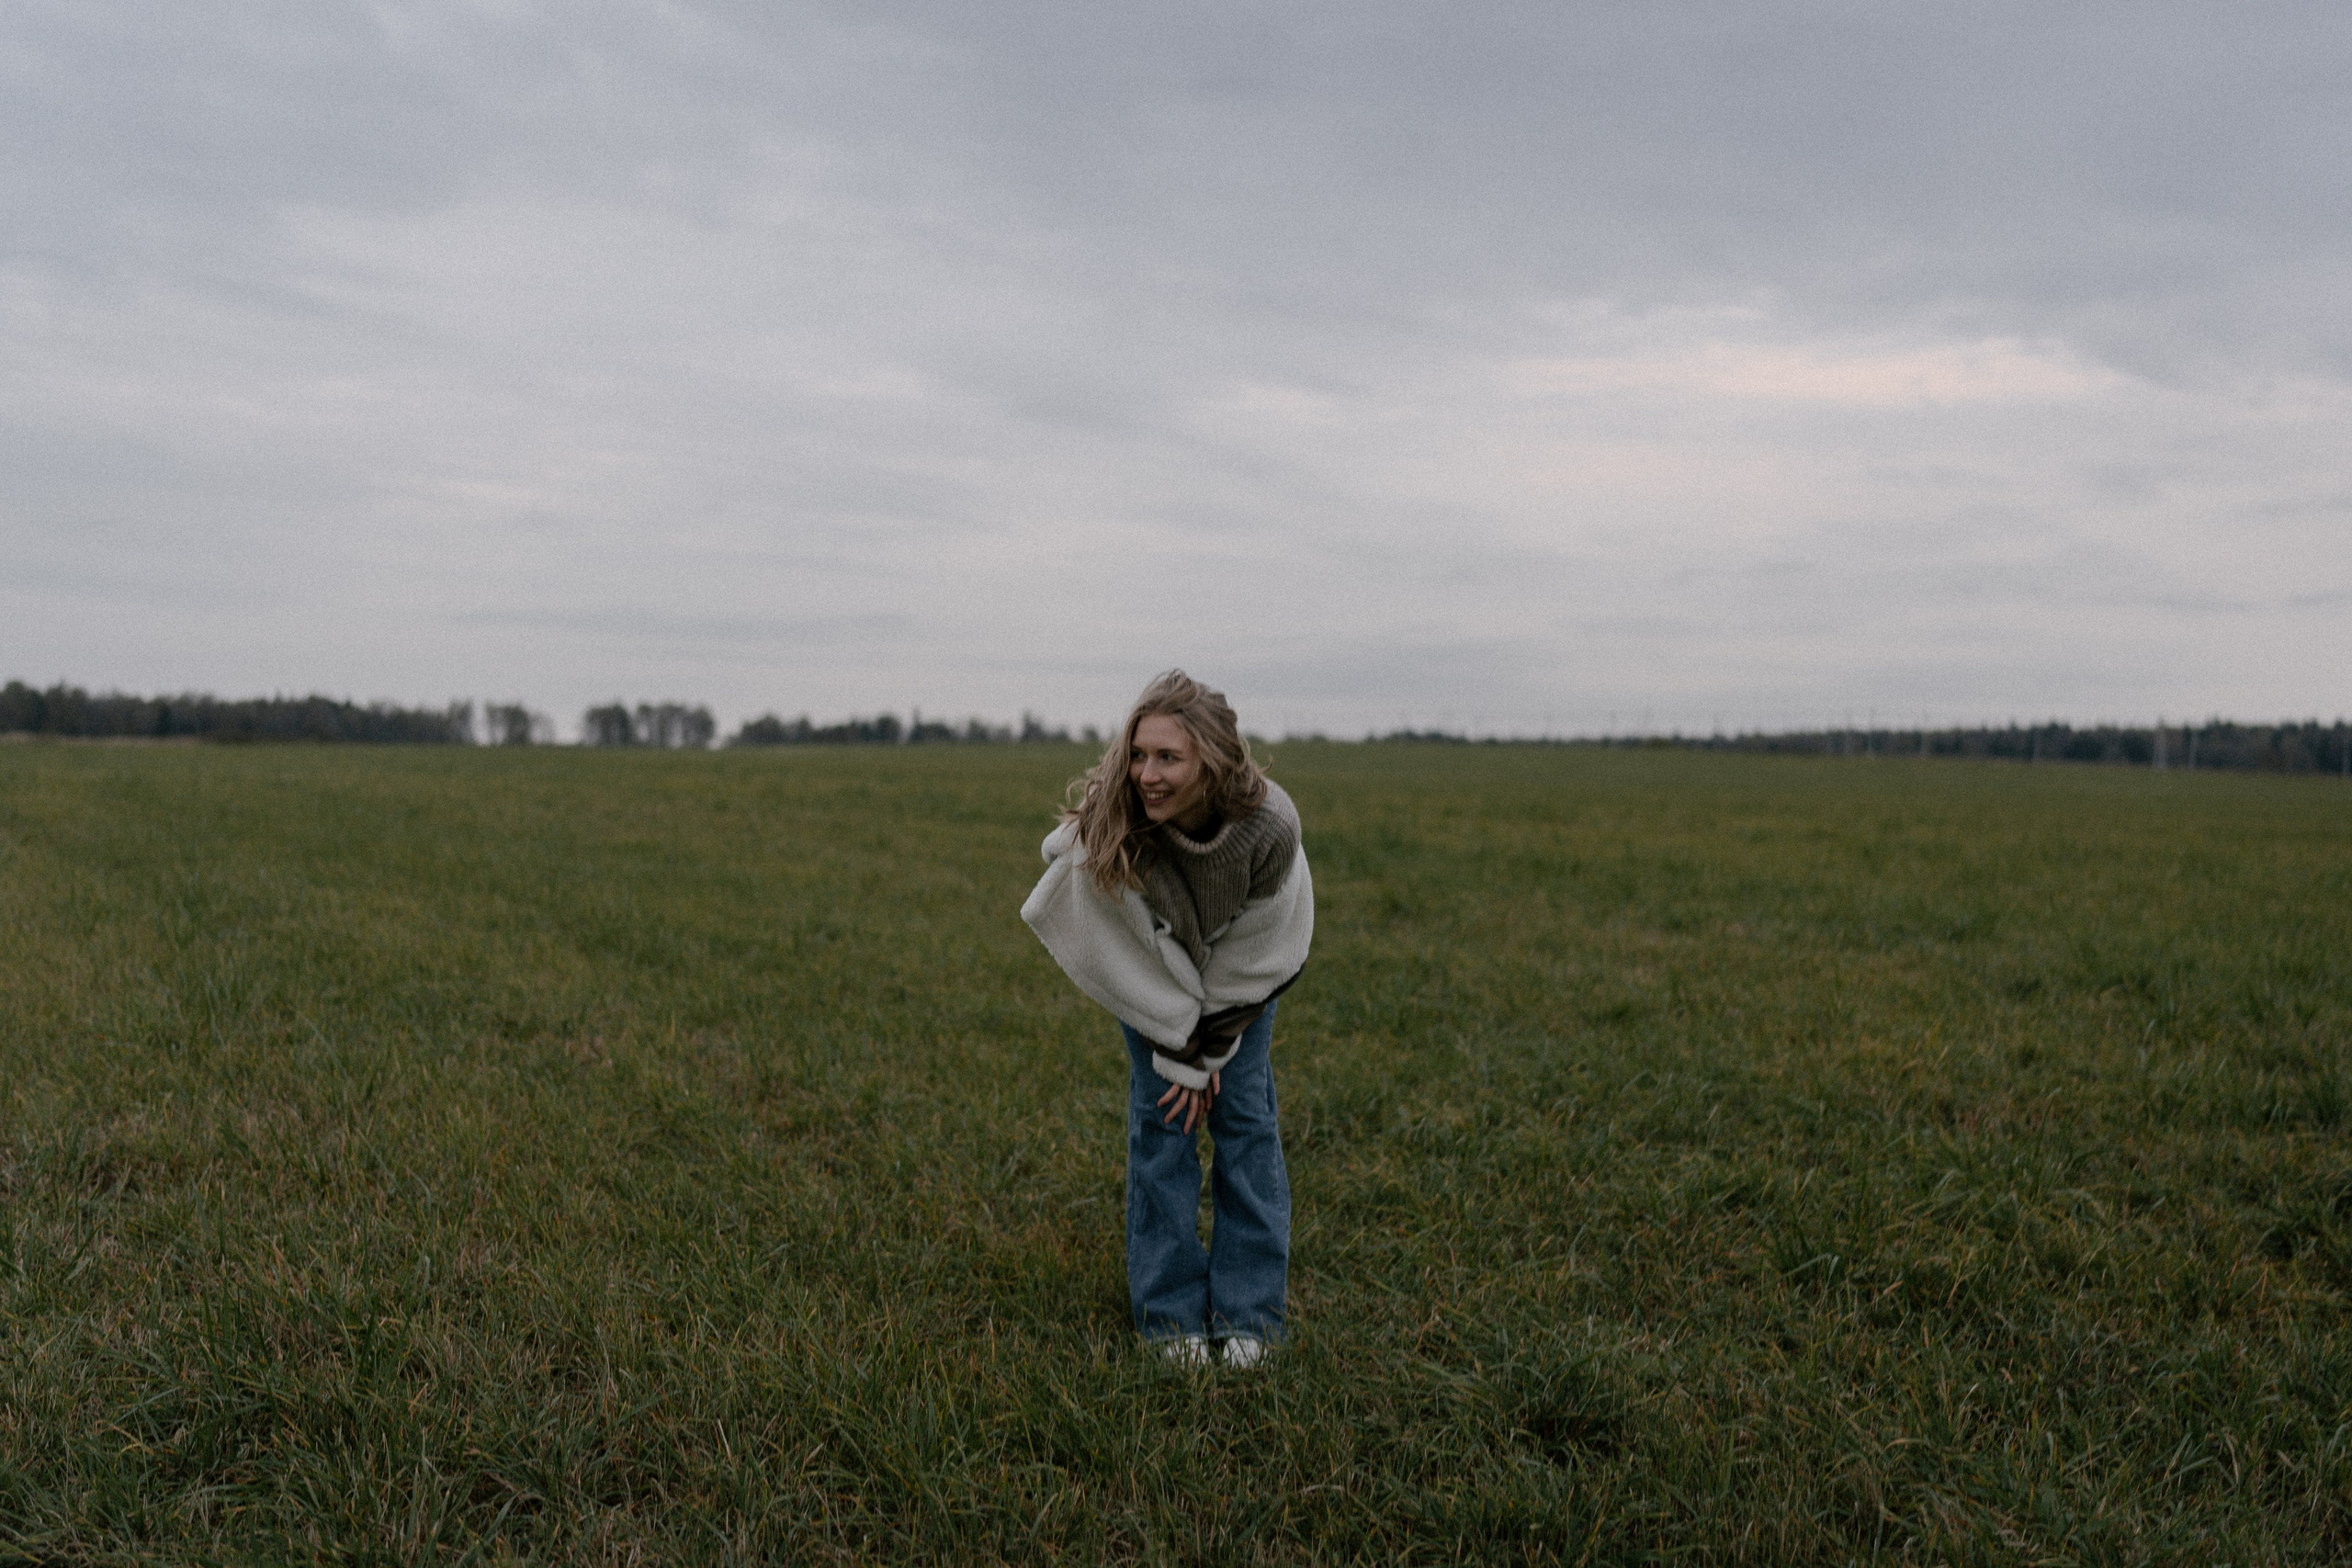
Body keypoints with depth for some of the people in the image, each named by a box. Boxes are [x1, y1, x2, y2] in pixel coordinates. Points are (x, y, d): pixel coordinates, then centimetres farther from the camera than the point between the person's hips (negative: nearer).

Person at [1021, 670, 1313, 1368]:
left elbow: (1256, 954, -21)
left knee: (1245, 1111, -4)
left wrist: (1209, 1052, -15)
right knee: (1160, 1113, -6)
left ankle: (1248, 1317, 6)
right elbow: (1128, 953, -24)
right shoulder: (1107, 827, -37)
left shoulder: (1269, 827, -36)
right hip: (1147, 970, 0)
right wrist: (1181, 1051, -18)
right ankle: (1172, 1315, 5)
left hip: (1241, 969, 0)